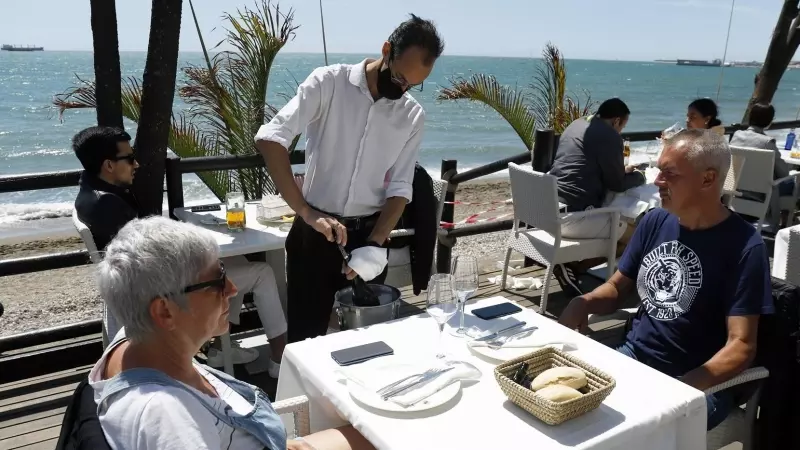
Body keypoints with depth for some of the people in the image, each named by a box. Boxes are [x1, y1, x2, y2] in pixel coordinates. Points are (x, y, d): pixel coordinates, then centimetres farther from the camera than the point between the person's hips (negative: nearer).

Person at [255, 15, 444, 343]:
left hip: (369, 234, 3)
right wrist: (306, 212, -28)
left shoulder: (413, 116, 1)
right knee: (305, 335, 6)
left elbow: (400, 188, 1)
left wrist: (375, 245, -15)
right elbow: (270, 138, -20)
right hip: (314, 232, -3)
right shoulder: (329, 82, -10)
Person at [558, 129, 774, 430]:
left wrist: (681, 389, -29)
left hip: (696, 383, -5)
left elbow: (741, 346, -15)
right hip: (631, 358, 6)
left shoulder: (744, 246, -13)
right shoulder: (655, 221, 2)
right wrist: (583, 303, -10)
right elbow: (617, 288, 11)